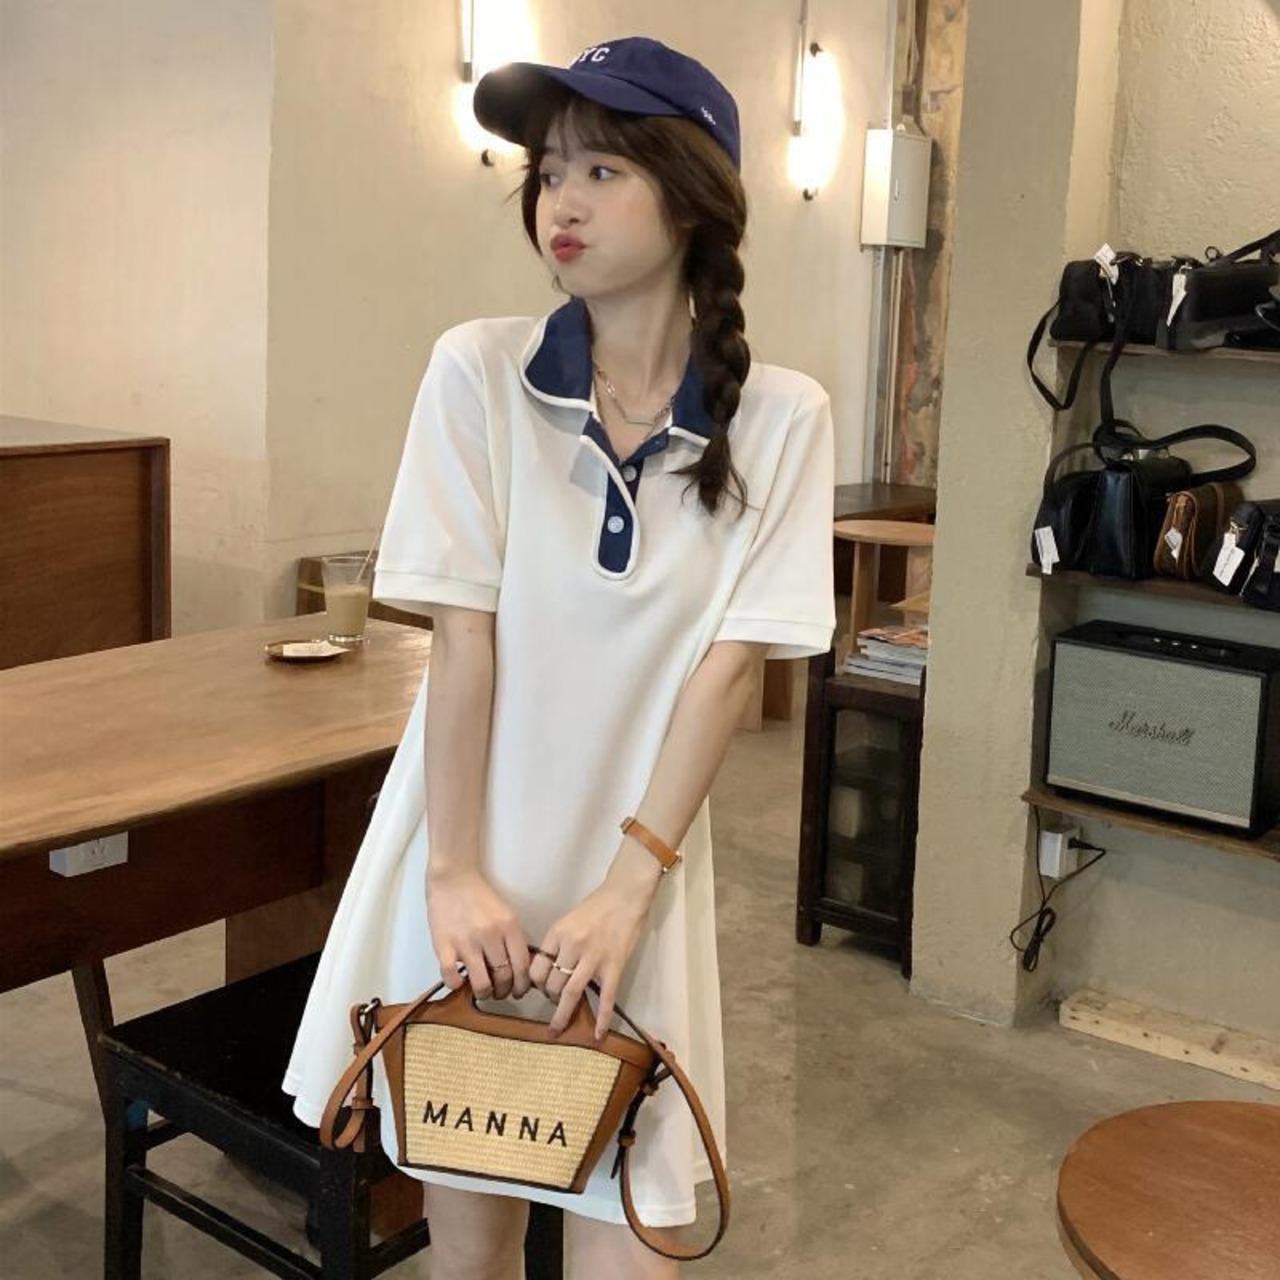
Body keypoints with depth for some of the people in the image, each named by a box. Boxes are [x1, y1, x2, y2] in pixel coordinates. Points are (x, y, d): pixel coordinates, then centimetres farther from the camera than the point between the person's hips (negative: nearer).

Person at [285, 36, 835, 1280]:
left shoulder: (781, 418, -7)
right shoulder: (477, 372, -9)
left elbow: (732, 664, -8)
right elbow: (464, 638, -10)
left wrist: (624, 890, -12)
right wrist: (458, 873, -11)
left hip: (637, 865, 0)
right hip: (469, 852, 0)